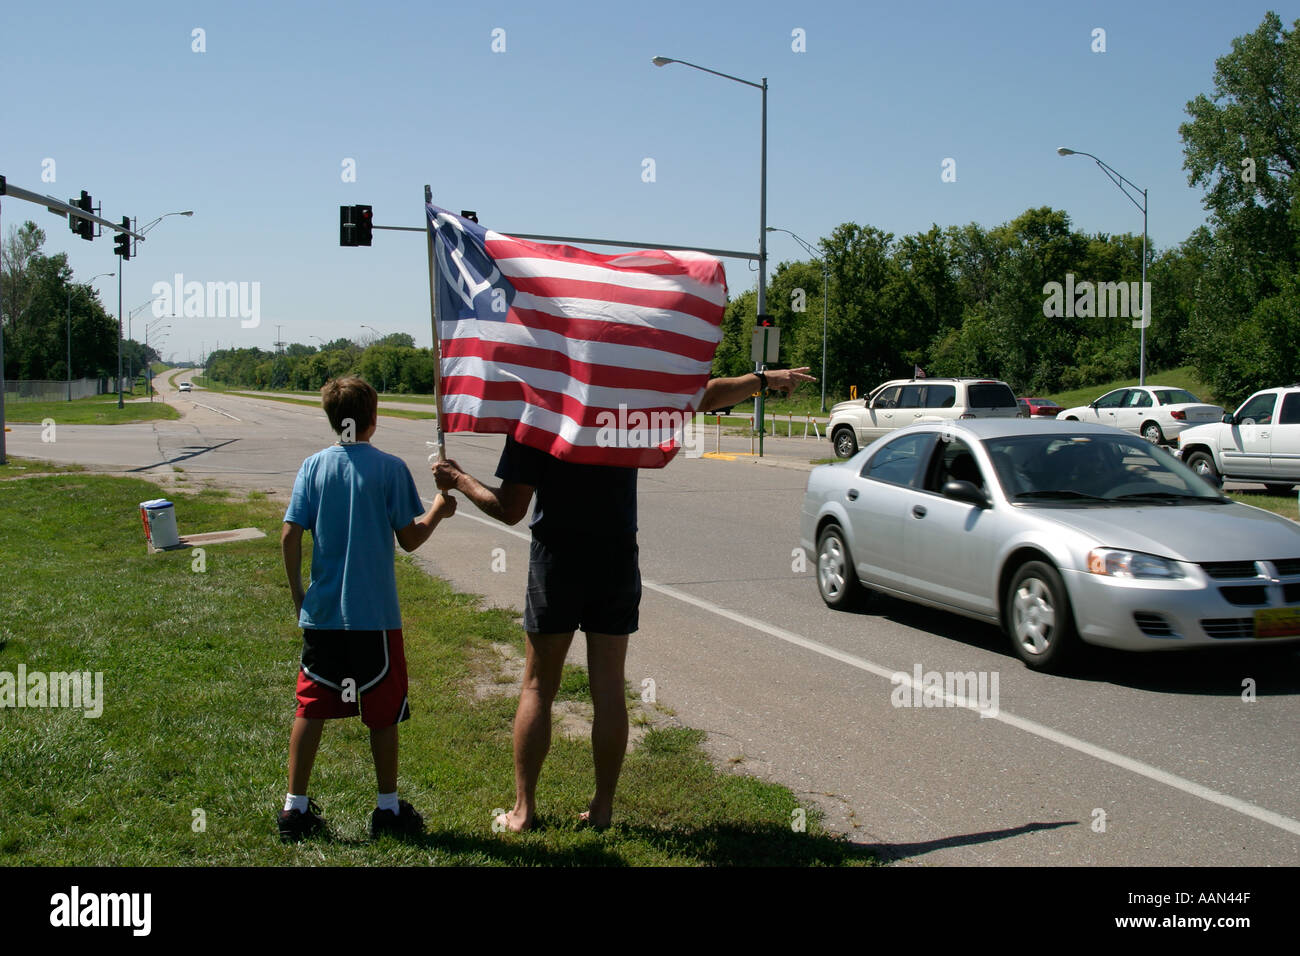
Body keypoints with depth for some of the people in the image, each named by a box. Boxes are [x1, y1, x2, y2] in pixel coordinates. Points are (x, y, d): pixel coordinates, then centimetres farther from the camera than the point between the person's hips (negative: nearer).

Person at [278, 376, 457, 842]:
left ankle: (295, 807, 16)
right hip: (374, 615, -3)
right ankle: (388, 808, 19)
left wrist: (298, 594, 9)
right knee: (382, 713, 9)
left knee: (311, 708, 12)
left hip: (320, 613, 3)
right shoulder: (390, 468, -7)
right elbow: (409, 539, -6)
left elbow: (290, 535, -3)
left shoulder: (314, 466, 0)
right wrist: (438, 510, 13)